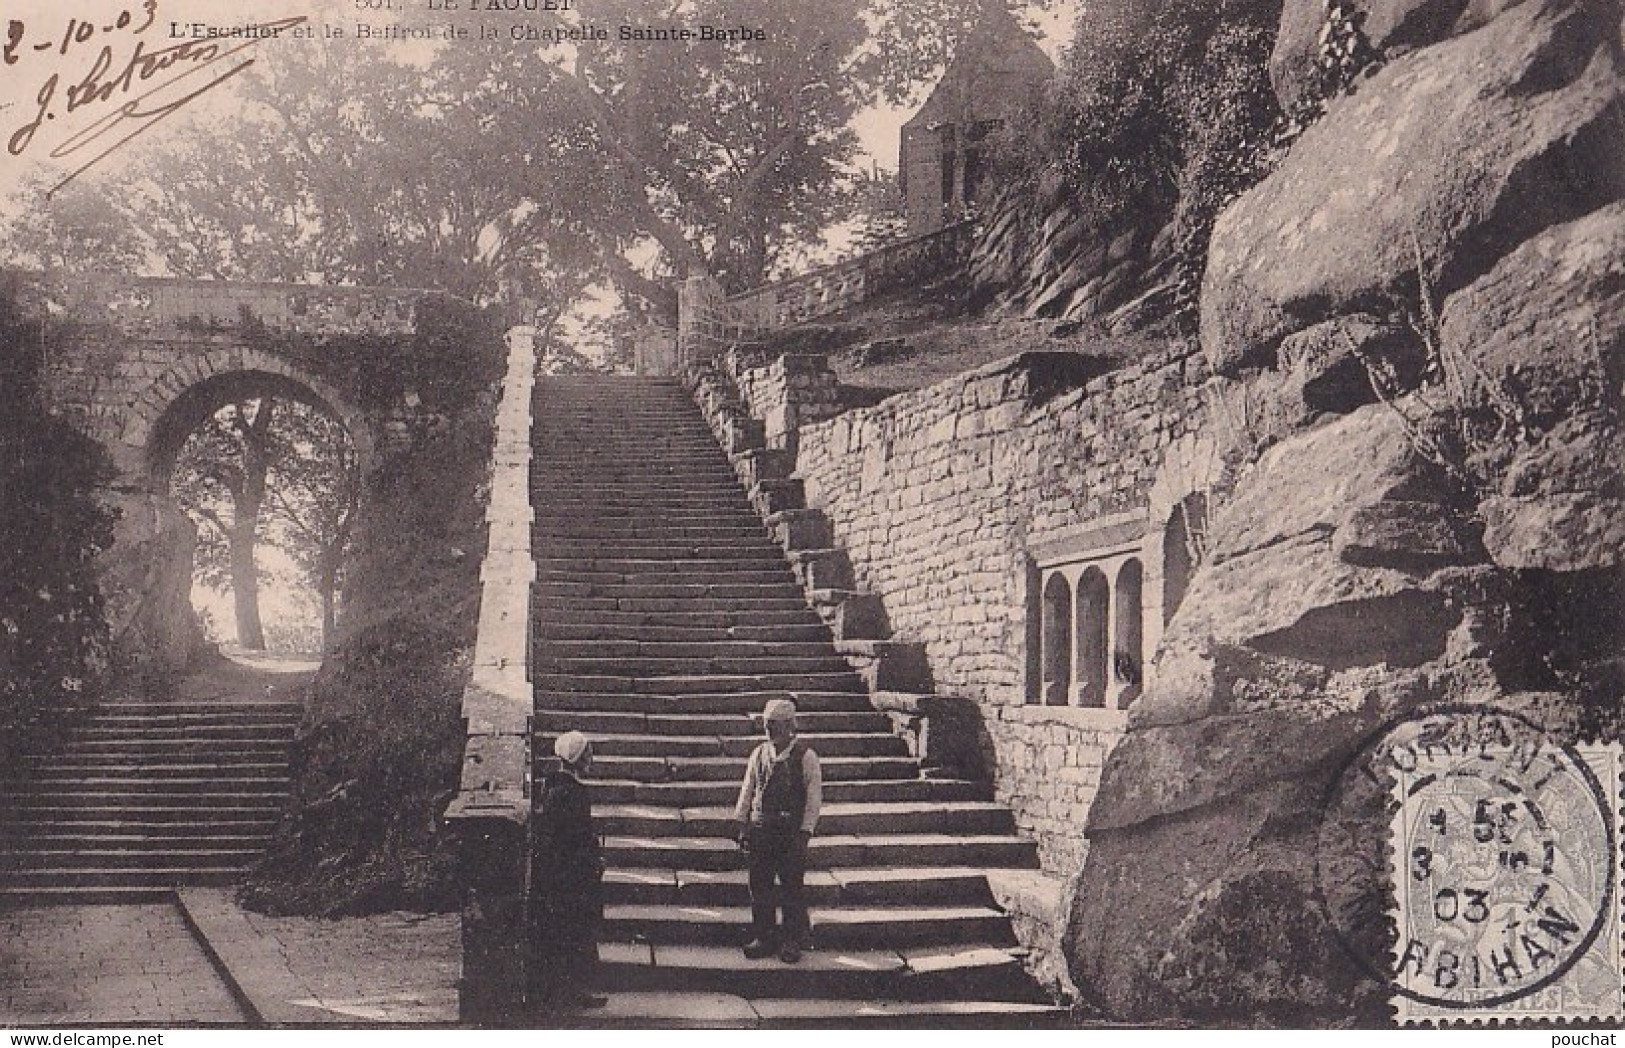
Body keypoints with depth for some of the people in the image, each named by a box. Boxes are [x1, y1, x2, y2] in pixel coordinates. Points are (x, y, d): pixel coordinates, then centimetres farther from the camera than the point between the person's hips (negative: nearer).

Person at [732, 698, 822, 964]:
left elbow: (814, 796, -5)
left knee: (791, 886, -1)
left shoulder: (805, 756, -4)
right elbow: (747, 791, 14)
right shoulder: (759, 754, 10)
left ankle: (793, 941, 10)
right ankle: (763, 937, 17)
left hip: (791, 829, -4)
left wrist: (804, 832, -11)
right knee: (759, 884, 6)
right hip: (760, 829, 4)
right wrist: (740, 823, 5)